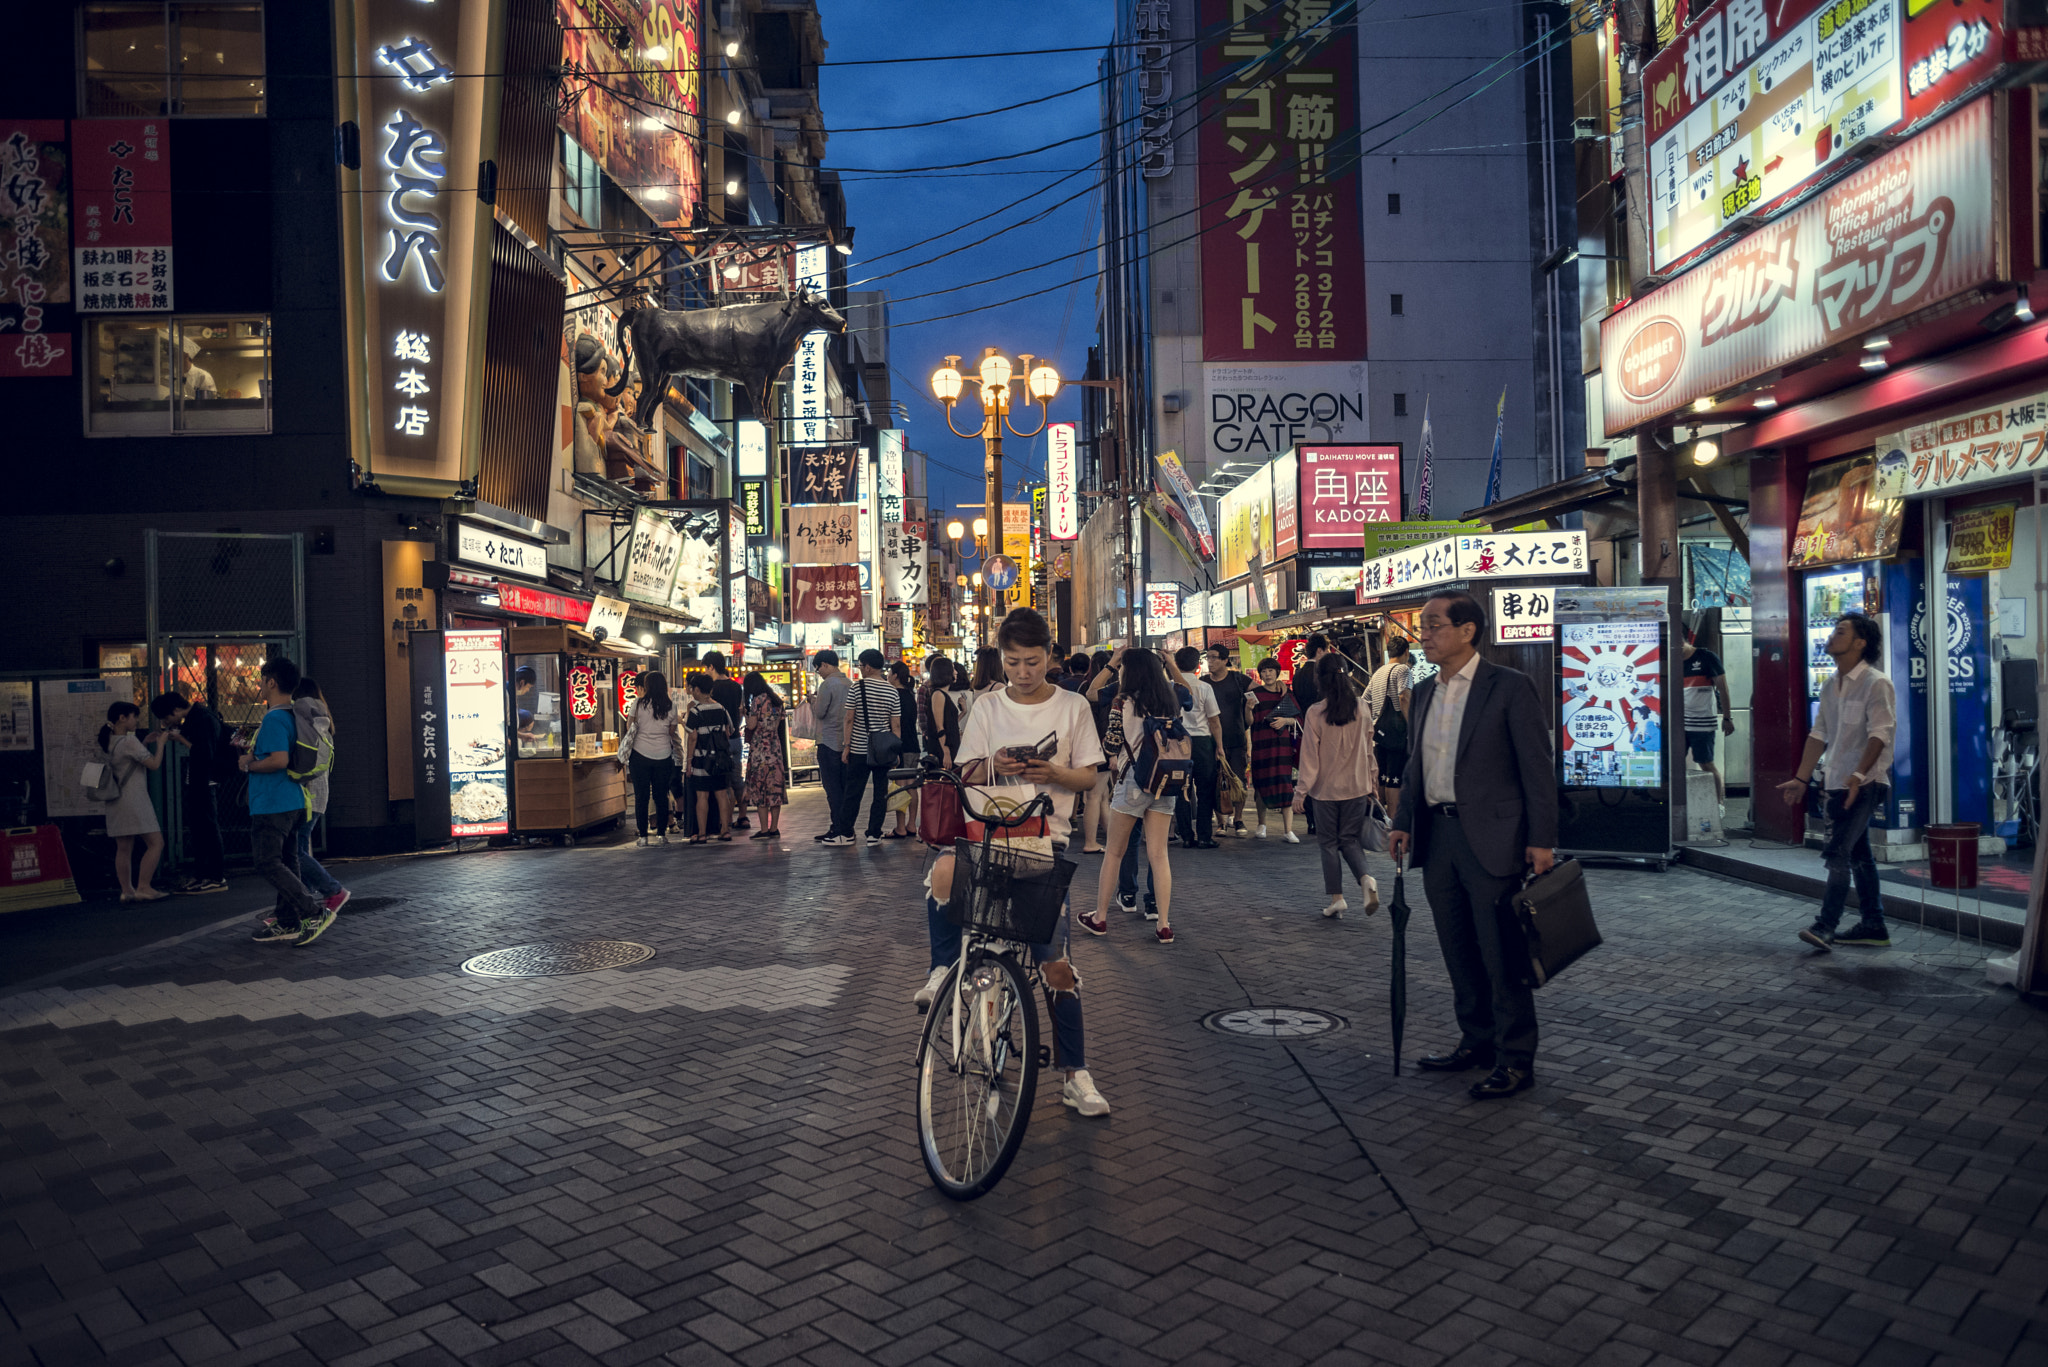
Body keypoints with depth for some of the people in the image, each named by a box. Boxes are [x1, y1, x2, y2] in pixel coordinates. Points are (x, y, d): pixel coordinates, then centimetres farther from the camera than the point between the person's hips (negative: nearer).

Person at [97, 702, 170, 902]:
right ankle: (143, 888, -9)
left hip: (115, 801, 9)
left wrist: (147, 741, 20)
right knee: (155, 842, -5)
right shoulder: (129, 741, -13)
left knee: (123, 848, 10)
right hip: (133, 799, -9)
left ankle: (127, 890, 11)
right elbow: (154, 764, -11)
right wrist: (160, 742, 1)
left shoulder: (107, 741, 11)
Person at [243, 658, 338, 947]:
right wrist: (255, 751, 19)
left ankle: (315, 913, -13)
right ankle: (287, 924, 18)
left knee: (268, 864, -8)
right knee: (286, 863, 12)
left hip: (272, 805, -10)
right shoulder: (292, 716, 15)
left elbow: (279, 760, -27)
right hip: (292, 802, 10)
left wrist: (249, 765, -11)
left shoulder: (274, 719, -16)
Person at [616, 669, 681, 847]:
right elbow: (672, 732, 4)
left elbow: (629, 727, 2)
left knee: (641, 796, 4)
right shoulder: (671, 705, -1)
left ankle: (643, 836, 6)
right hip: (663, 755, 1)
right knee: (661, 796, 9)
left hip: (640, 754, -1)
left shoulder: (638, 703, -6)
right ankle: (661, 834, 10)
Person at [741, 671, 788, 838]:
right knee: (775, 788, 7)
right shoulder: (777, 699, 11)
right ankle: (774, 829, 9)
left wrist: (745, 714, 5)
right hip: (775, 748, 6)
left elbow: (751, 725, -12)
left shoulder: (758, 700, -10)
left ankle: (764, 829, -3)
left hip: (760, 749, -6)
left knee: (759, 788, -1)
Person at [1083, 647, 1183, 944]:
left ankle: (1100, 918, 19)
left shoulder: (1125, 702, -9)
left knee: (1114, 852, 9)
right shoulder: (1174, 703, 5)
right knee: (1159, 855, 7)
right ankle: (1164, 925, 4)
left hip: (1133, 780, -4)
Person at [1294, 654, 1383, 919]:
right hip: (1357, 787, 3)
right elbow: (1369, 748, 6)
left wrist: (1300, 790, -3)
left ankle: (1337, 898, 8)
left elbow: (1310, 756, -10)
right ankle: (1365, 879, -14)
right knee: (1351, 840, 12)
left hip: (1326, 788, -3)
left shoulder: (1315, 713, -13)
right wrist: (1373, 782, 17)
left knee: (1329, 842, 10)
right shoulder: (1361, 709, -3)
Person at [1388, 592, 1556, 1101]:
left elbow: (1537, 767, -9)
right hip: (1437, 836, 7)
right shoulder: (1425, 692, 12)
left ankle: (1515, 1059, 11)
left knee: (1502, 955, 0)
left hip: (1491, 839, -7)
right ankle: (1477, 1041, 29)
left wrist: (1541, 841, -13)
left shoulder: (1510, 687, -8)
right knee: (1460, 953, 15)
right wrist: (1403, 824, 8)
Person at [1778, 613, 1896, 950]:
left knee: (1837, 852, -14)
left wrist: (1858, 776, -28)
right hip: (1838, 784, 8)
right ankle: (1873, 927, 20)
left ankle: (1826, 925, -12)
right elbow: (1819, 735, 15)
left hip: (1865, 784, -8)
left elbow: (1880, 735, -19)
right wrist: (1801, 778, 12)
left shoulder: (1876, 684, -11)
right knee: (1858, 855, 12)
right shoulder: (1831, 687, 13)